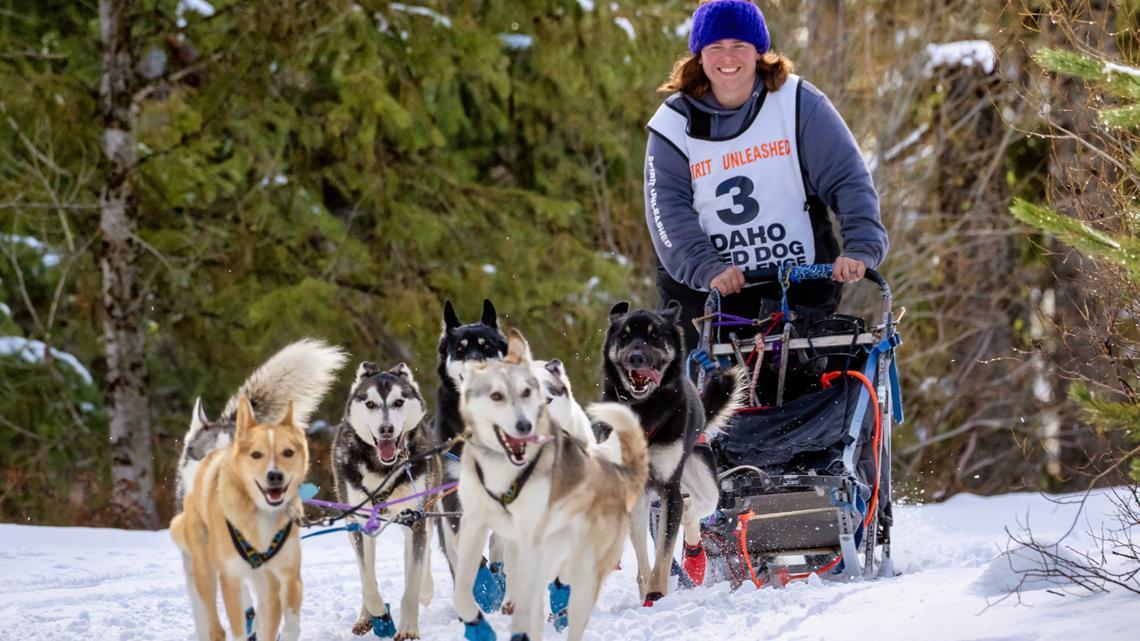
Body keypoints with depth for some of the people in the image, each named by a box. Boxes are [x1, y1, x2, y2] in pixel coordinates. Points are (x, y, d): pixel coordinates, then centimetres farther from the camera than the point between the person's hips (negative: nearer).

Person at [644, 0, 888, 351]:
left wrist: (861, 248, -24)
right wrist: (707, 268, -26)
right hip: (702, 292, 1)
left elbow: (848, 180, -6)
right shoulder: (674, 122, 0)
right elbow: (668, 210, -9)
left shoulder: (798, 103, -1)